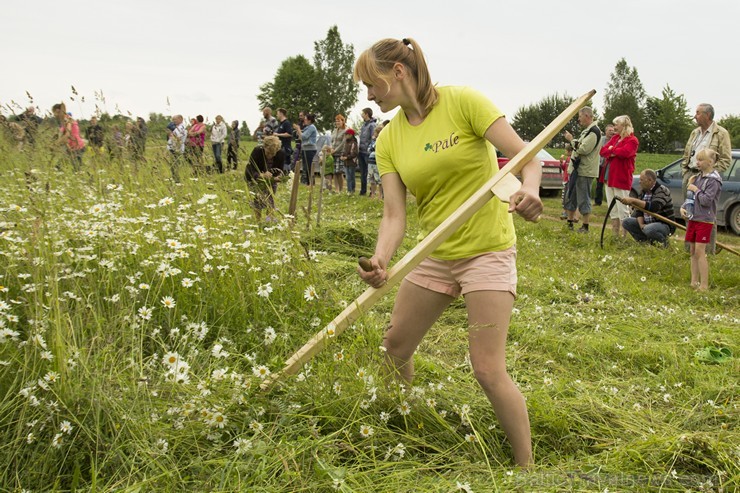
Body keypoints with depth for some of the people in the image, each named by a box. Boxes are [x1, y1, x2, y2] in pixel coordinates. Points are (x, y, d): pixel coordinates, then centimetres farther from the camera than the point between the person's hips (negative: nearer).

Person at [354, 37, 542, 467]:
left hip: (488, 250, -6)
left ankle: (527, 468, 5)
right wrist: (381, 262, -27)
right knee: (395, 346, 14)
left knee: (488, 369, -12)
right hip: (436, 255, 6)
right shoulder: (389, 139, 1)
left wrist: (529, 191, -40)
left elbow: (526, 155, -17)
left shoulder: (462, 101, -14)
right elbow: (394, 214, -8)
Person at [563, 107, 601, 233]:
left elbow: (583, 149, -25)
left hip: (585, 172, -10)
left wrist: (572, 140, -14)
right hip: (577, 170, 10)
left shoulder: (594, 131, -15)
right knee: (571, 197, 14)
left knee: (584, 199, -5)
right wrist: (572, 140, 9)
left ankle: (585, 227, 0)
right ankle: (569, 223, 22)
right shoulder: (586, 130, 18)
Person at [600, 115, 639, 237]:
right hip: (609, 177, 8)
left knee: (622, 209, -5)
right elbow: (602, 151, 7)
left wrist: (611, 149, -7)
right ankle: (615, 233, 22)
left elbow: (624, 152, -24)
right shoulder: (615, 138, 15)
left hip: (622, 178, -8)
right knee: (612, 208, 14)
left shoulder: (632, 140, -7)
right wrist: (611, 153, -13)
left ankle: (624, 235, -1)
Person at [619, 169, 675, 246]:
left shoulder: (662, 190, -18)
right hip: (647, 224, 8)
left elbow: (652, 208, -34)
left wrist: (633, 200, -36)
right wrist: (641, 224, -16)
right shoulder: (644, 191, 7)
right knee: (626, 222, -4)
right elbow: (639, 210, 3)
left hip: (664, 225, -8)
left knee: (649, 229, -38)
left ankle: (663, 242, -6)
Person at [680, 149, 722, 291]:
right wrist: (683, 208, 1)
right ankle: (694, 282, 15)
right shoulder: (698, 177, 11)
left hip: (705, 220, -8)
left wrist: (696, 189, -9)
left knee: (700, 252, -10)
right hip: (693, 218, 8)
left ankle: (704, 285, -7)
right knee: (693, 251, 9)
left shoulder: (713, 180, -12)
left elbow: (706, 200, -19)